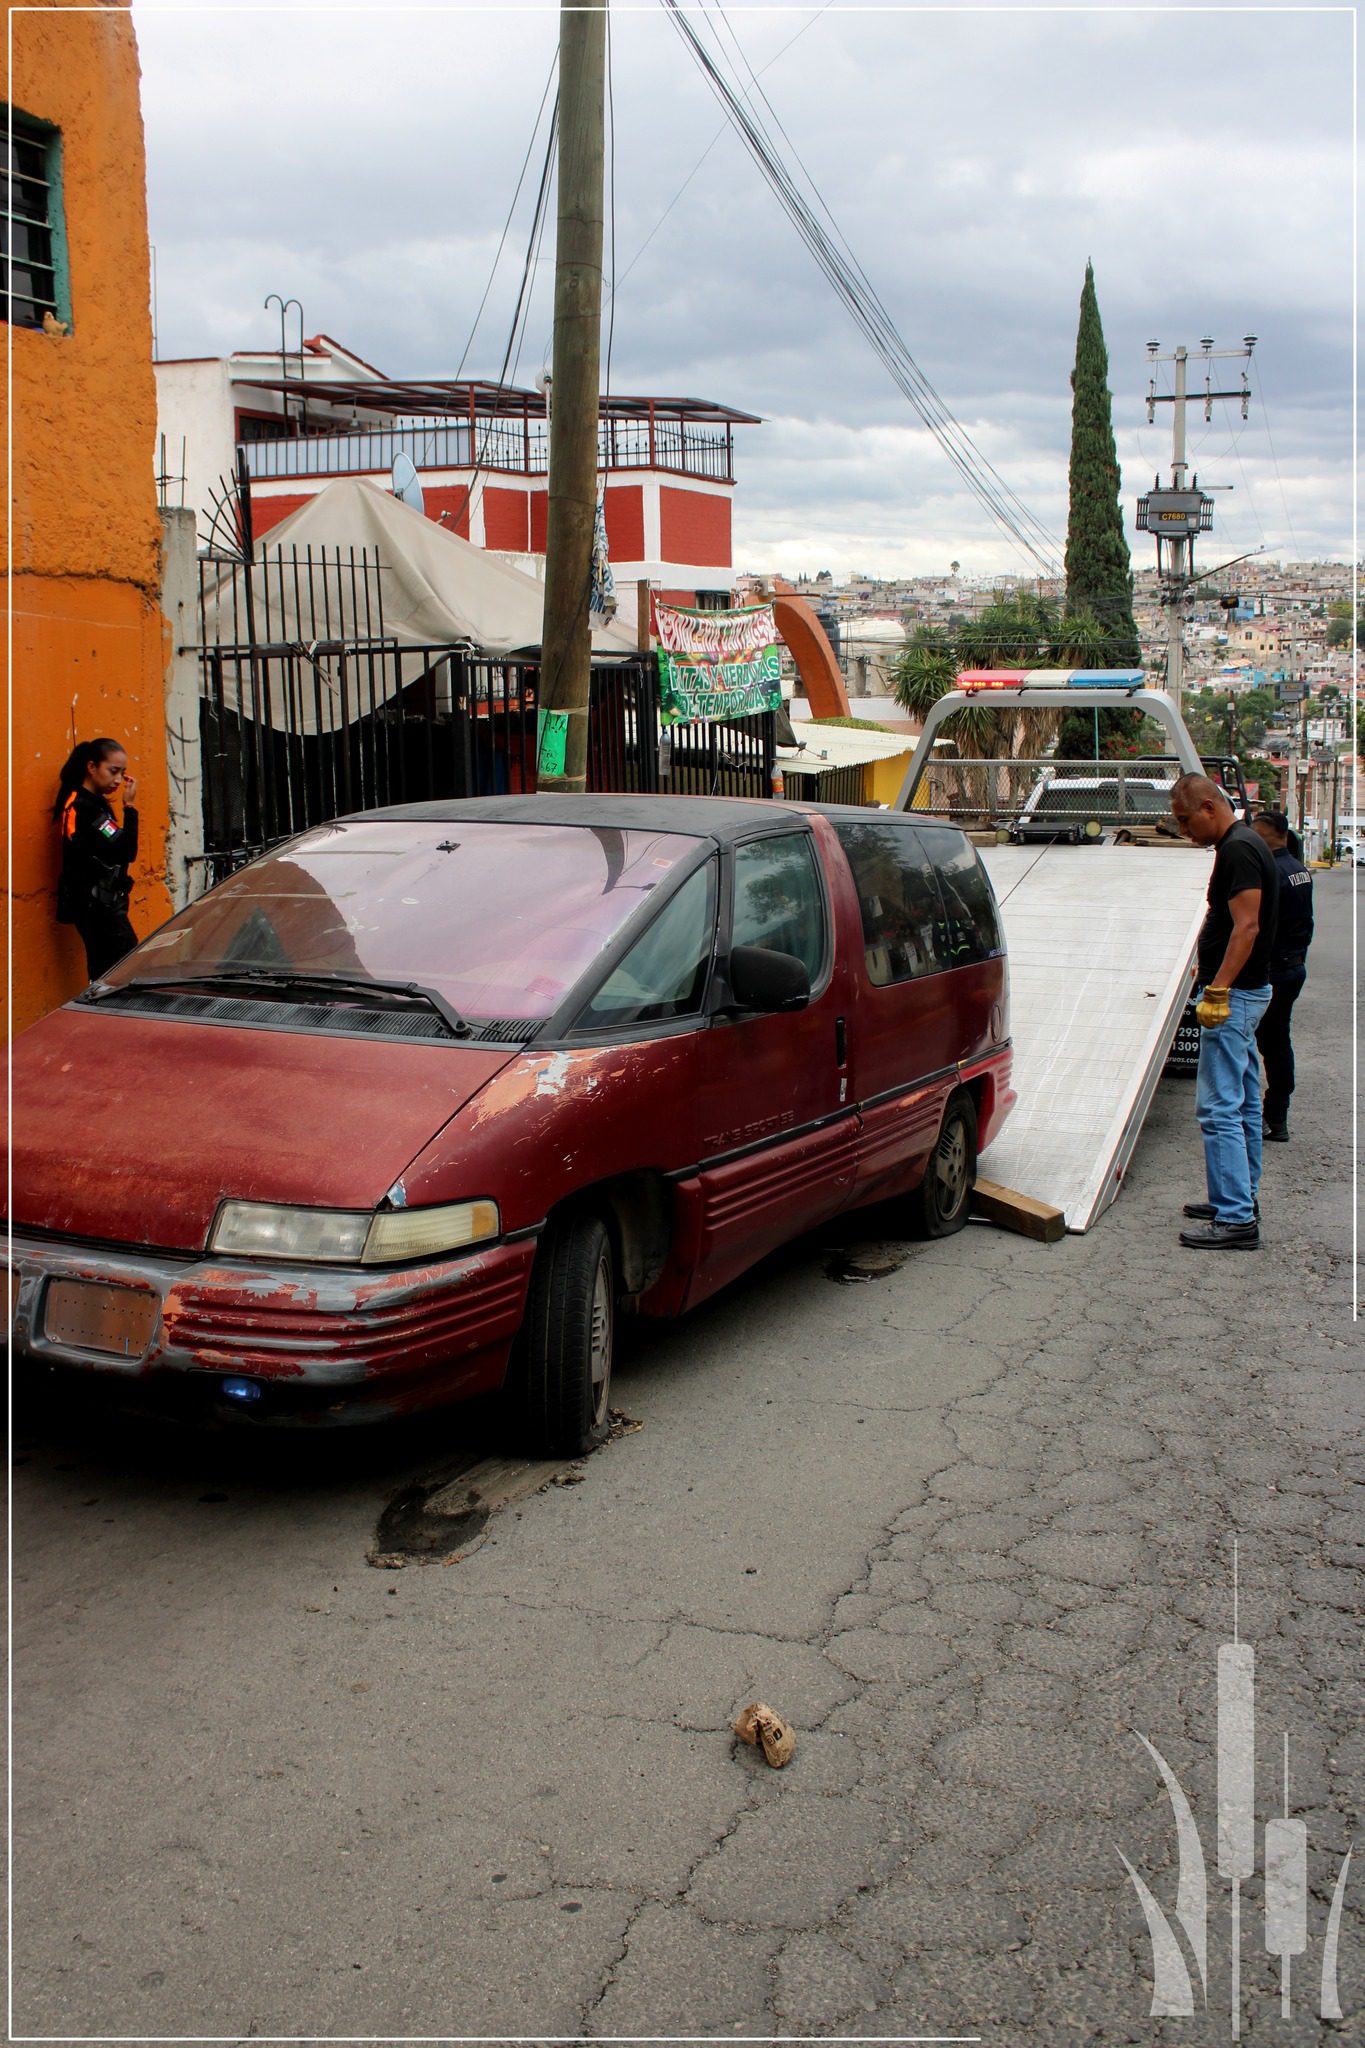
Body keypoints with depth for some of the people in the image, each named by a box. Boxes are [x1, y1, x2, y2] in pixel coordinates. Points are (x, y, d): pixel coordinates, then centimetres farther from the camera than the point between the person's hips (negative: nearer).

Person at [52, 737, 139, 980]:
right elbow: (126, 852, -21)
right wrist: (129, 807, -16)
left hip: (97, 906, 10)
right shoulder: (86, 808, -16)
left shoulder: (89, 802, 14)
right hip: (98, 907, -10)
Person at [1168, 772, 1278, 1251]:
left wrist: (1216, 991, -25)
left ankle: (1236, 1220, -9)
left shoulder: (1238, 850, -18)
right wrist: (1210, 974, 23)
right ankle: (1241, 1199, 26)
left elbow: (1247, 927, -24)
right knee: (1243, 1104, 17)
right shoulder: (1244, 844, 14)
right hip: (1246, 992, 11)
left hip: (1234, 995, -11)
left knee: (1219, 1109, -10)